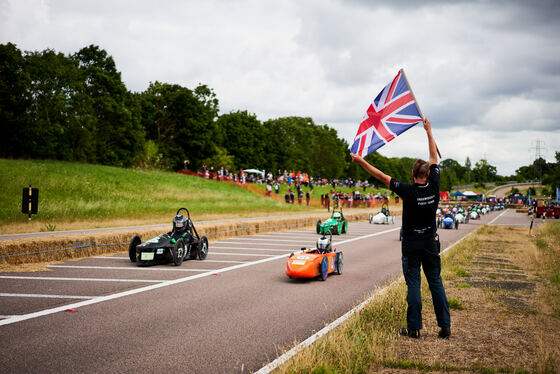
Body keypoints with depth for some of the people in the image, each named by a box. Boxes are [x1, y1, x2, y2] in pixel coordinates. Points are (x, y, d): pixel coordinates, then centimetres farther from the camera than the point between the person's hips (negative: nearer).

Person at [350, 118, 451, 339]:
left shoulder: (408, 191, -16)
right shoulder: (434, 187, -6)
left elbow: (382, 177, -13)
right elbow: (434, 159, 6)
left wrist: (361, 162, -5)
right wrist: (429, 132, 16)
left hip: (411, 244, -3)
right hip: (431, 243, 4)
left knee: (413, 284, 1)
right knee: (436, 282, 9)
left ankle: (414, 328, 3)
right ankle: (445, 326, 9)